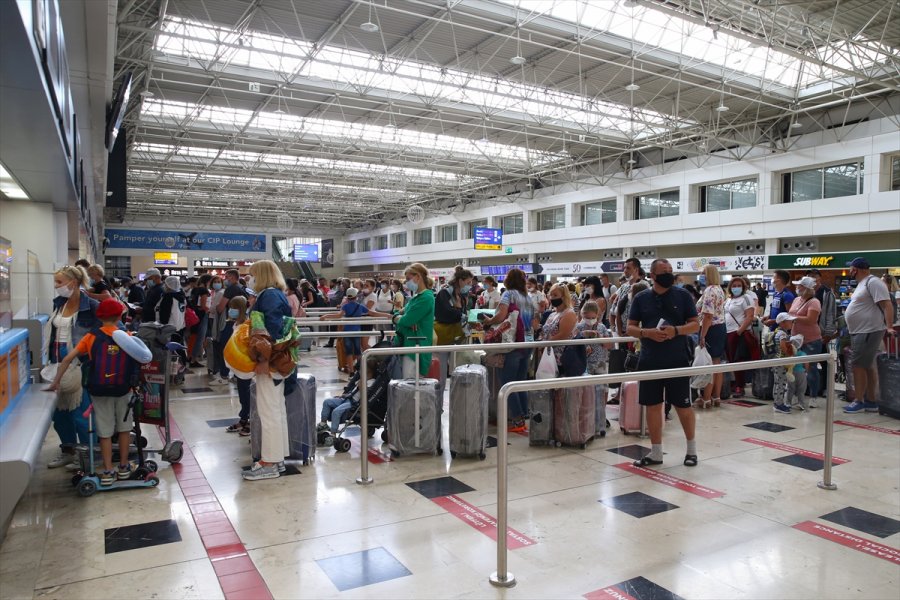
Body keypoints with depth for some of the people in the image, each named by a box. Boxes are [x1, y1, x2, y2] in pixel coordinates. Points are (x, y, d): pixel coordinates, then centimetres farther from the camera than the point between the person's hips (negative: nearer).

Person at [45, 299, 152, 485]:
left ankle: (108, 472, 11)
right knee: (124, 427, 15)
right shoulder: (126, 336, -2)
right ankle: (124, 467, 23)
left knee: (105, 431, 9)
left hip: (99, 391, 0)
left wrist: (56, 382, 1)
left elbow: (68, 359, -6)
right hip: (124, 389, 0)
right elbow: (144, 359, -8)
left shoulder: (92, 337, -4)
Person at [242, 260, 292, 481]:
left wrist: (265, 359, -24)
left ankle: (269, 464, 3)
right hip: (274, 360, 10)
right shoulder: (274, 294, 17)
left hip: (269, 360, -10)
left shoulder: (270, 295, -13)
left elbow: (272, 328, -23)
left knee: (268, 411, -4)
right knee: (275, 409, 14)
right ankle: (276, 457, 23)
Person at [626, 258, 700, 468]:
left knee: (683, 405, 6)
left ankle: (691, 448, 27)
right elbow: (630, 328, 4)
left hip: (678, 361, -2)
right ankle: (656, 452, 20)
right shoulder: (641, 298, 4)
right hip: (649, 362, 2)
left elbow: (695, 325, 0)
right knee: (652, 406, 7)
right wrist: (647, 333, -16)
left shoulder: (682, 295, 0)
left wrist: (676, 330, -19)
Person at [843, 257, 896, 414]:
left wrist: (889, 327, -29)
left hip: (869, 332, -10)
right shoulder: (862, 284, 16)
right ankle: (872, 402, 20)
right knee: (867, 366, 13)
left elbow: (887, 305, -21)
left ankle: (859, 402, -3)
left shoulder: (873, 282, -14)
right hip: (860, 332, 10)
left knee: (858, 365, -9)